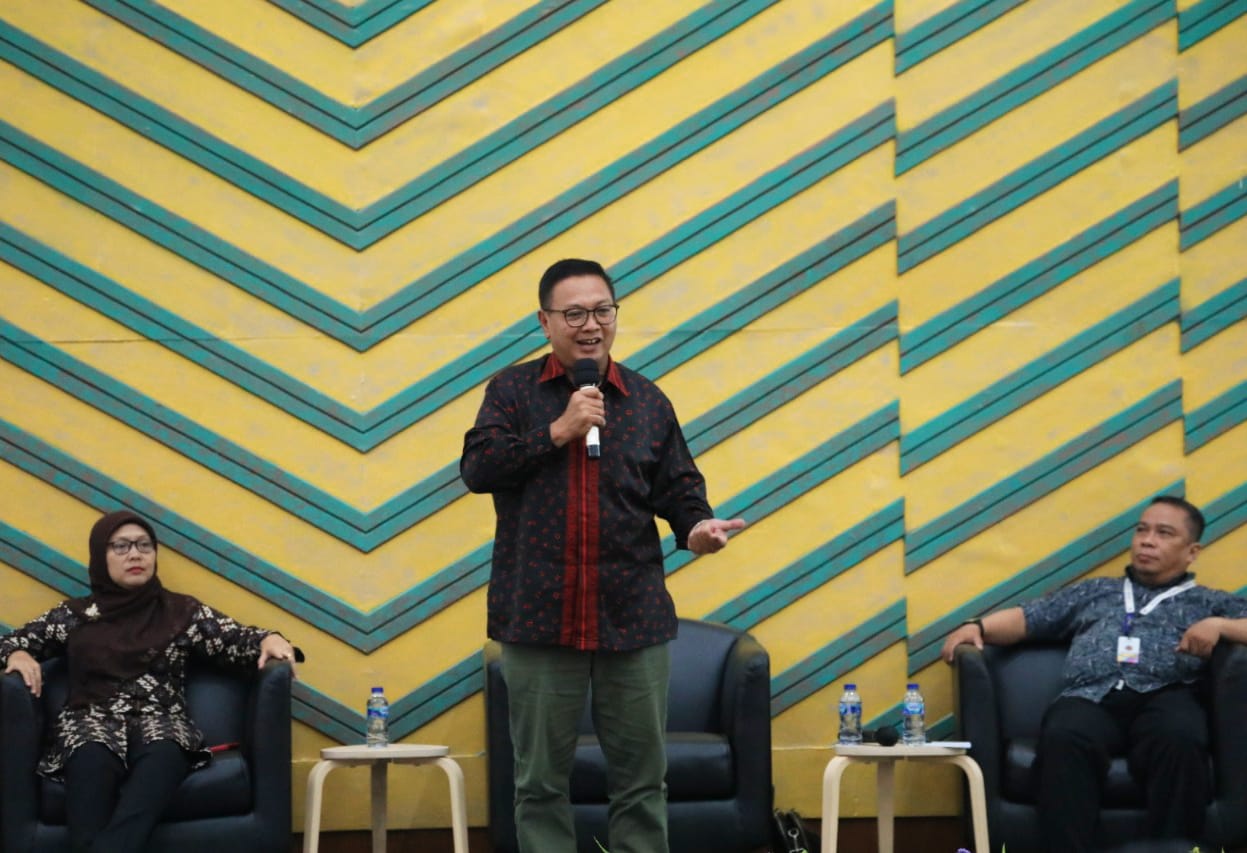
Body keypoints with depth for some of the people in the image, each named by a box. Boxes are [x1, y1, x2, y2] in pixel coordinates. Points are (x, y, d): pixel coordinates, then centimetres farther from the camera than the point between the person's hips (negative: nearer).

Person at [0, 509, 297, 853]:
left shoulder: (181, 611, 18)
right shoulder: (74, 615, 19)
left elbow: (235, 639, 8)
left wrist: (269, 640, -16)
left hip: (161, 723, 0)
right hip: (92, 724, 0)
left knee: (163, 755, -38)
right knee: (93, 760, -38)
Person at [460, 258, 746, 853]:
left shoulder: (648, 401, 10)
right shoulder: (512, 390, 4)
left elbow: (679, 487, 9)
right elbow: (477, 468, -7)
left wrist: (696, 527, -12)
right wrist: (558, 431, -14)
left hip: (634, 619, 2)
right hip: (539, 617, -2)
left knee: (642, 779, 6)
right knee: (540, 782, 6)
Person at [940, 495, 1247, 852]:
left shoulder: (1209, 603, 28)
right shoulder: (1094, 592, 35)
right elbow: (1026, 618, 27)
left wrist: (1218, 625, -5)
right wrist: (976, 626, 7)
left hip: (1163, 697, -1)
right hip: (1091, 698, 2)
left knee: (1179, 741, -40)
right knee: (1063, 738, -37)